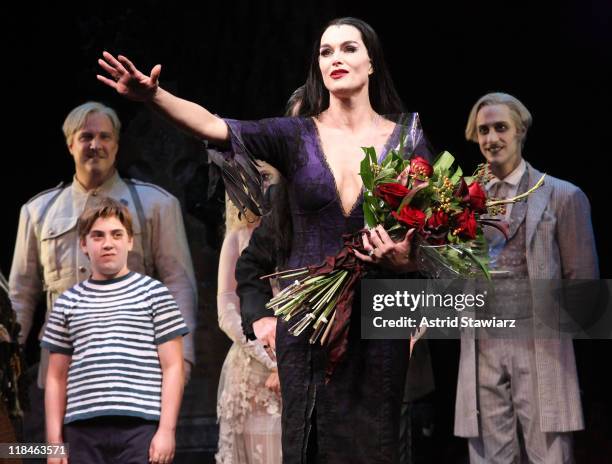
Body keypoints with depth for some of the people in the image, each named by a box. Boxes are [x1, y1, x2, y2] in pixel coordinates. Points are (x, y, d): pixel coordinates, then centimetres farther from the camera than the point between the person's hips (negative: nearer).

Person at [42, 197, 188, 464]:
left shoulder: (154, 294, 7)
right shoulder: (67, 303, 14)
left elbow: (172, 367, 2)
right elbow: (56, 377, 15)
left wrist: (167, 430, -7)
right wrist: (54, 439, 7)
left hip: (141, 427, -3)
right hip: (83, 430, 3)